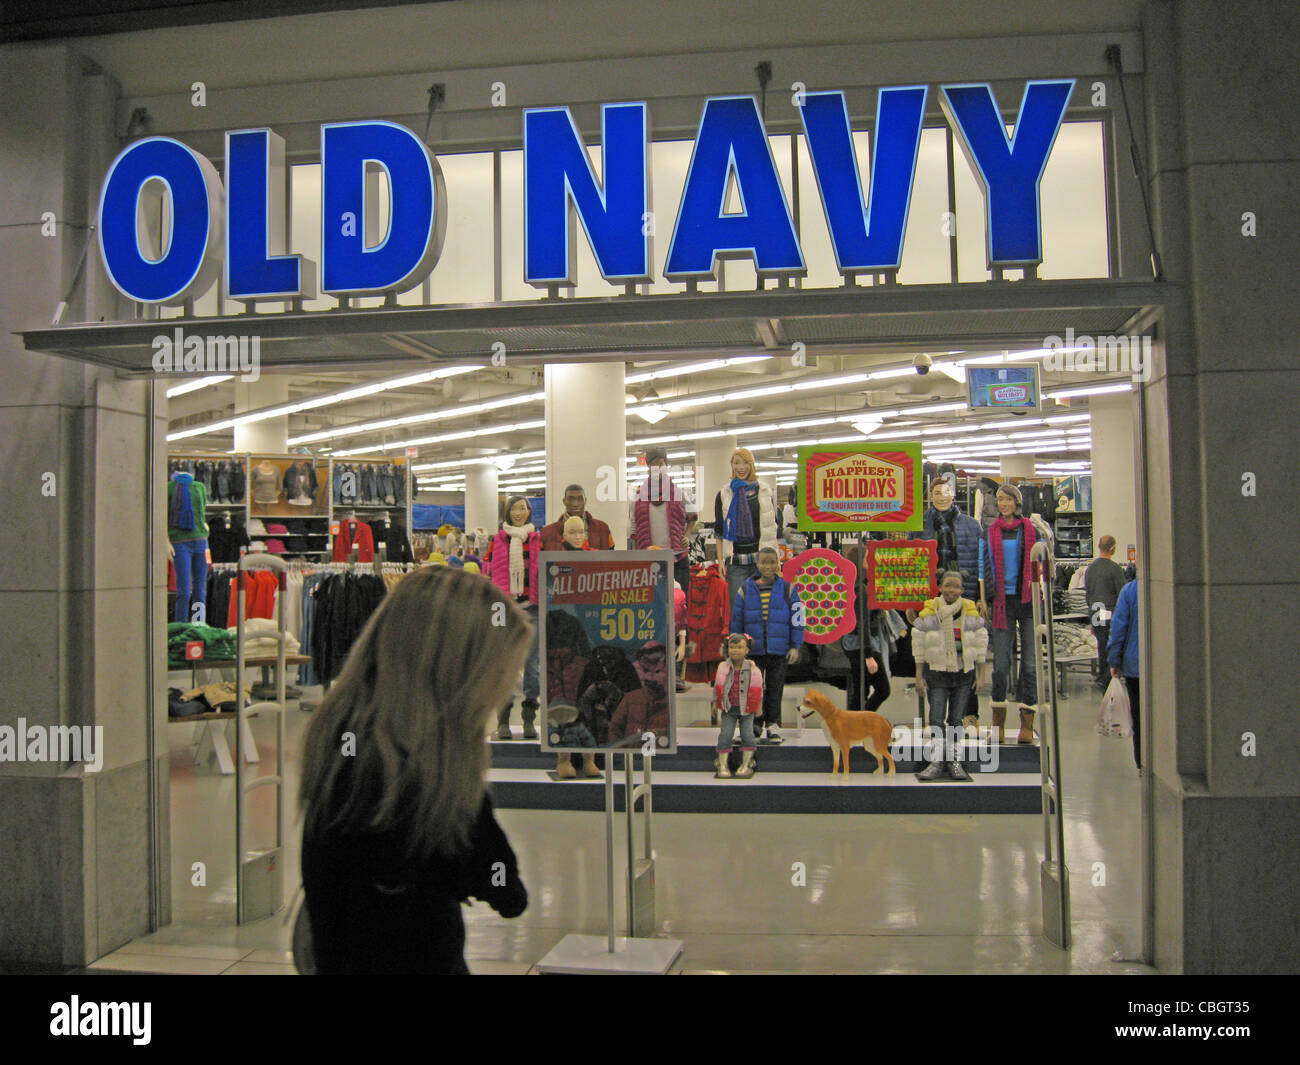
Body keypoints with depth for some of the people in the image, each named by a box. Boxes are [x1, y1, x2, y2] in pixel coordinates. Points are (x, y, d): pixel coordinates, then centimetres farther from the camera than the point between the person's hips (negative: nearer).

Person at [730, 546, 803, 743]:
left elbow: (797, 620, 2)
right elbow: (736, 621, 7)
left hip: (779, 652, 0)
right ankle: (756, 728, 13)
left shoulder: (788, 590, 2)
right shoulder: (746, 590, 3)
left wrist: (795, 646, -3)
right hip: (753, 651, 0)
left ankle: (773, 727, 18)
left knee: (774, 690, 7)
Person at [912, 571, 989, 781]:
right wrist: (919, 677, -1)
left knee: (957, 719, 8)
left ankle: (954, 761, 17)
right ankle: (938, 762, 1)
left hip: (963, 673, 2)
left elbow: (980, 644, 7)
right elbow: (919, 647, 0)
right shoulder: (928, 613, -4)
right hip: (937, 673, -2)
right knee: (936, 719, -6)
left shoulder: (971, 613, 1)